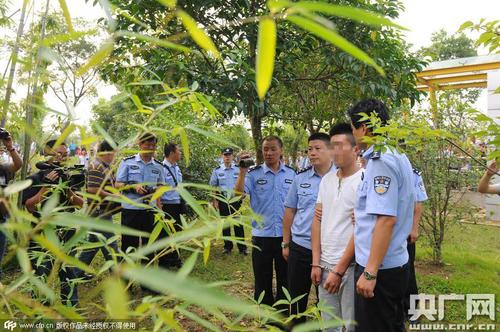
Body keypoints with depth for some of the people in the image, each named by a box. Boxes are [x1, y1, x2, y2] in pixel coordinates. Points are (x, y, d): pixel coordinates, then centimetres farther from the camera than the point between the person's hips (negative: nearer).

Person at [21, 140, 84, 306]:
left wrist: (68, 190, -15)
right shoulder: (35, 179, -3)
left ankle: (71, 306, 22)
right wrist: (46, 186, -19)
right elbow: (30, 207, -11)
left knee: (68, 273, 9)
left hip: (66, 235, 3)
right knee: (41, 276, 2)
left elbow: (80, 203, 2)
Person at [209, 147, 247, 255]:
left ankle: (242, 247, 6)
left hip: (236, 199, -1)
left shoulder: (238, 169, 2)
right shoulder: (217, 170, 3)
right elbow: (213, 186, 7)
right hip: (223, 200, 1)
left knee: (238, 223, -1)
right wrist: (215, 200, 2)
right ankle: (227, 246, 20)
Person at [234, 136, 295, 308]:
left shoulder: (291, 174, 2)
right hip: (261, 236, -1)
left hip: (285, 235, 2)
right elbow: (238, 194, -17)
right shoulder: (254, 173, -4)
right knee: (262, 282, 12)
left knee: (285, 280, 15)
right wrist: (242, 171, -26)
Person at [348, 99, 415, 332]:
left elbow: (387, 219, -26)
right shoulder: (397, 156, 11)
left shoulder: (380, 161, -20)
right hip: (396, 263, 10)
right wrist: (364, 214, 18)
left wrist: (370, 272, -25)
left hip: (380, 268, -10)